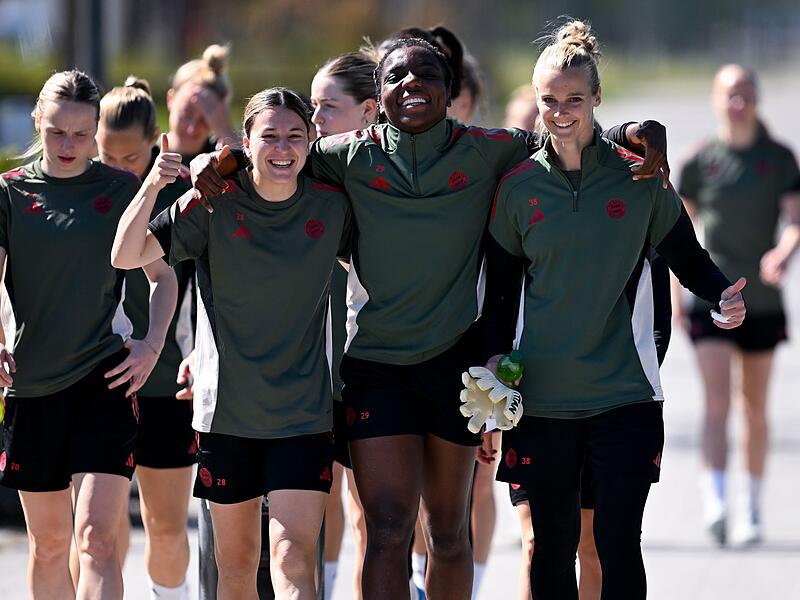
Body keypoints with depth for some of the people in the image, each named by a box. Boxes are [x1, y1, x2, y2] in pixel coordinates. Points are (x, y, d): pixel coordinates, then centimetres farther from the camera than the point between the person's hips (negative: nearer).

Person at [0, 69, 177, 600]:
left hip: (105, 377, -2)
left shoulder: (121, 189, 1)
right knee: (48, 542, 11)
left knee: (96, 541, -14)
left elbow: (163, 276, 10)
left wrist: (152, 344, -6)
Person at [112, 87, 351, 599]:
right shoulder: (214, 202, -7)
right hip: (226, 406, 1)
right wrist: (152, 187, -26)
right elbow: (126, 257, -13)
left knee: (294, 558, -14)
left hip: (304, 413, -1)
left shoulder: (331, 205, -4)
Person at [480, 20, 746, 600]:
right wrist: (496, 356, -3)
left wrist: (724, 296, -12)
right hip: (543, 395, 1)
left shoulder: (639, 176, 0)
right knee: (553, 542, 4)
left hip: (625, 393, -1)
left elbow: (687, 257, 8)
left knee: (617, 541, -8)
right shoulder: (518, 187, 3)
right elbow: (501, 287, 11)